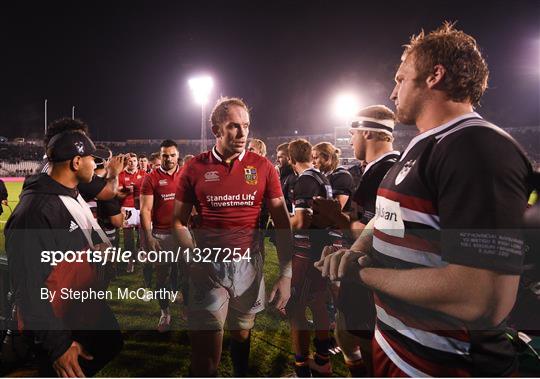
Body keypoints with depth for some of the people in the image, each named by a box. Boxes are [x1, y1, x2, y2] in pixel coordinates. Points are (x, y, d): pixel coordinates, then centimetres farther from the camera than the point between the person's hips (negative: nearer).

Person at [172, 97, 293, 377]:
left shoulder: (263, 167, -3)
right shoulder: (194, 168, -4)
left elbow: (282, 223, -1)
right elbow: (179, 221, 5)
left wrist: (286, 275, -7)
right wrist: (193, 258, -10)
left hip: (249, 264, 2)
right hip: (209, 266, -1)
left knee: (242, 333, 23)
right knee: (205, 356, 0)